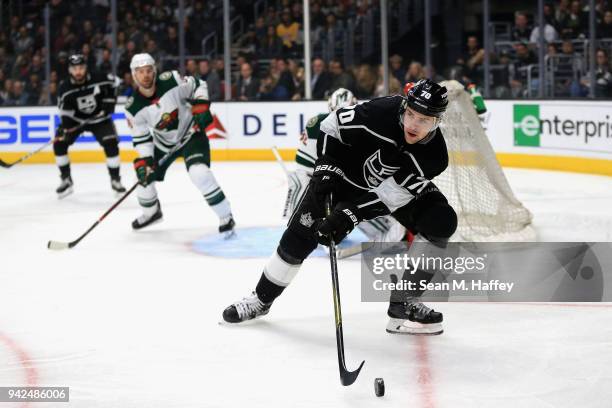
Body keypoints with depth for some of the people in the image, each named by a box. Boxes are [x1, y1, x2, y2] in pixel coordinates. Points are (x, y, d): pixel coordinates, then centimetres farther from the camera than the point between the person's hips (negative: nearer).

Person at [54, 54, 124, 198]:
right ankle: (66, 180, 1)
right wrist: (65, 127, -32)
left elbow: (114, 82, 0)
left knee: (111, 144, -17)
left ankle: (115, 180, 0)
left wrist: (110, 101, -6)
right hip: (76, 119, 1)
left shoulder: (99, 79, -22)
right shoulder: (65, 88, -21)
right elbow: (65, 111, -17)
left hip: (99, 117, -1)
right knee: (59, 143, -13)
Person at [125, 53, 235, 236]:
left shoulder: (171, 81, -23)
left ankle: (226, 218, -16)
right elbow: (140, 138, -9)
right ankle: (151, 212, 38)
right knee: (144, 175, 6)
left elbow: (197, 86, -7)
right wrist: (144, 161, -20)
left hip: (191, 133, -5)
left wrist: (201, 108, -20)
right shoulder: (134, 108, -15)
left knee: (199, 173, -26)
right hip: (163, 142, 5)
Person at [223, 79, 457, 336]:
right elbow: (333, 125, -17)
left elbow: (391, 195, -30)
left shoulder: (435, 157, -30)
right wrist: (325, 169, -23)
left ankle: (404, 305, -11)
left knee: (441, 221, -20)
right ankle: (262, 298, 14)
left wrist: (349, 215, -38)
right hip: (348, 172, -1)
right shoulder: (381, 112, -35)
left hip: (400, 184, 2)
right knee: (302, 231, -8)